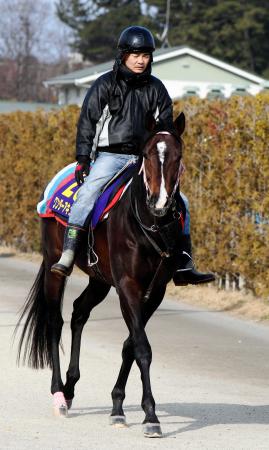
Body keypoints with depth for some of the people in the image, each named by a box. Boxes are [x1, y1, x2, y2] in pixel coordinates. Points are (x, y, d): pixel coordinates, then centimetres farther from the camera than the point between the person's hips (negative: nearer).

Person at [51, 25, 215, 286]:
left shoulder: (156, 89, 10)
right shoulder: (105, 85, 0)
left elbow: (166, 127, 16)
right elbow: (87, 123, 0)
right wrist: (82, 159, -8)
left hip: (145, 158, 4)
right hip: (110, 156, -4)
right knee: (88, 192, -29)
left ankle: (183, 266, 0)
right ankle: (67, 257, -32)